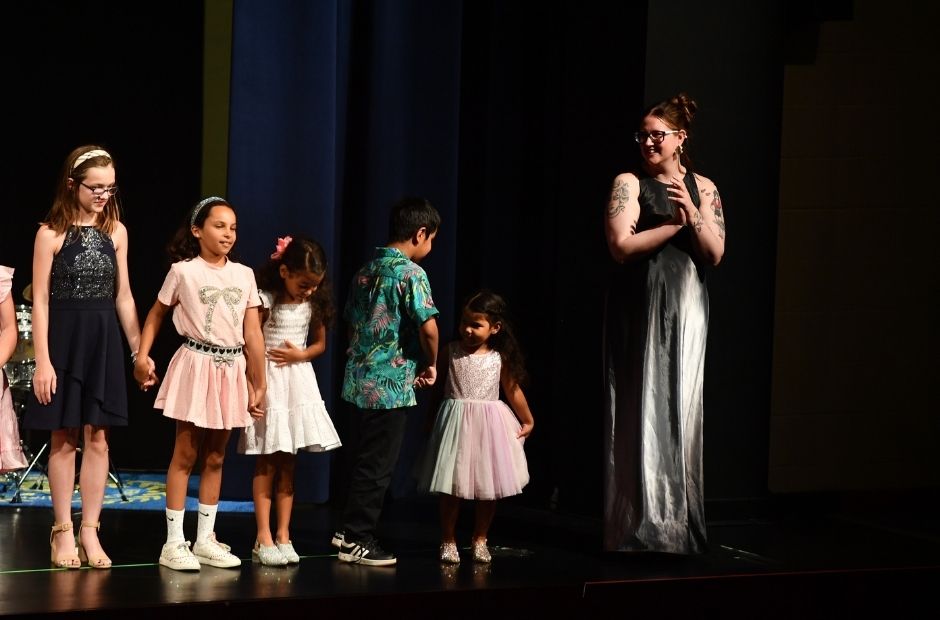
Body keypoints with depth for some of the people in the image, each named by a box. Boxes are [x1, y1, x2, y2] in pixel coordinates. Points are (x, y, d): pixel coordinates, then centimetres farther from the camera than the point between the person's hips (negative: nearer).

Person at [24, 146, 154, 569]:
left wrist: (139, 351, 8)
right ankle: (63, 531, 10)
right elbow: (40, 300, -7)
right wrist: (42, 361, -12)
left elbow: (123, 296, 11)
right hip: (64, 338, -3)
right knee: (64, 438, 3)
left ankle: (90, 531, 9)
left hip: (103, 341, 3)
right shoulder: (51, 233, -6)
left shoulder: (116, 232, 6)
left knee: (97, 438, 3)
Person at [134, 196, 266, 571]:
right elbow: (156, 315, 6)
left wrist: (258, 385, 5)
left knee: (215, 458, 10)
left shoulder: (244, 275, 7)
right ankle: (174, 542, 1)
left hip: (232, 369, 4)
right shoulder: (183, 272, -2)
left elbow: (253, 334, 6)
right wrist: (142, 357, -6)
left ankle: (205, 539, 16)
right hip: (195, 365, -4)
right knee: (185, 456, -1)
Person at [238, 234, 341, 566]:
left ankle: (283, 535, 10)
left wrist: (300, 355, -8)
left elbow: (320, 343, 13)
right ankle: (264, 538, -1)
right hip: (268, 381, -5)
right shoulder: (265, 302, -13)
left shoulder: (312, 304, 3)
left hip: (298, 379, 5)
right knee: (267, 463, -3)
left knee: (287, 463, 7)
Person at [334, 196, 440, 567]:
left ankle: (349, 531, 24)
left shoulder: (366, 271, 11)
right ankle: (357, 541, 4)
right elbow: (428, 326, -20)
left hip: (360, 379, 8)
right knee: (378, 466, 0)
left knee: (366, 460, 18)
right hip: (391, 383, -8)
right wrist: (430, 365, -4)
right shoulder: (411, 273, -13)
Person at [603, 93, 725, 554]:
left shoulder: (703, 188, 10)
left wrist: (694, 215, -11)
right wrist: (676, 223, -11)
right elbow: (622, 246, -12)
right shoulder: (629, 183, 0)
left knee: (681, 408, 3)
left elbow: (715, 253, 4)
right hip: (639, 311, -3)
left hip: (685, 309, 3)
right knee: (642, 410, -4)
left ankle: (679, 524, 8)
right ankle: (640, 526, 2)